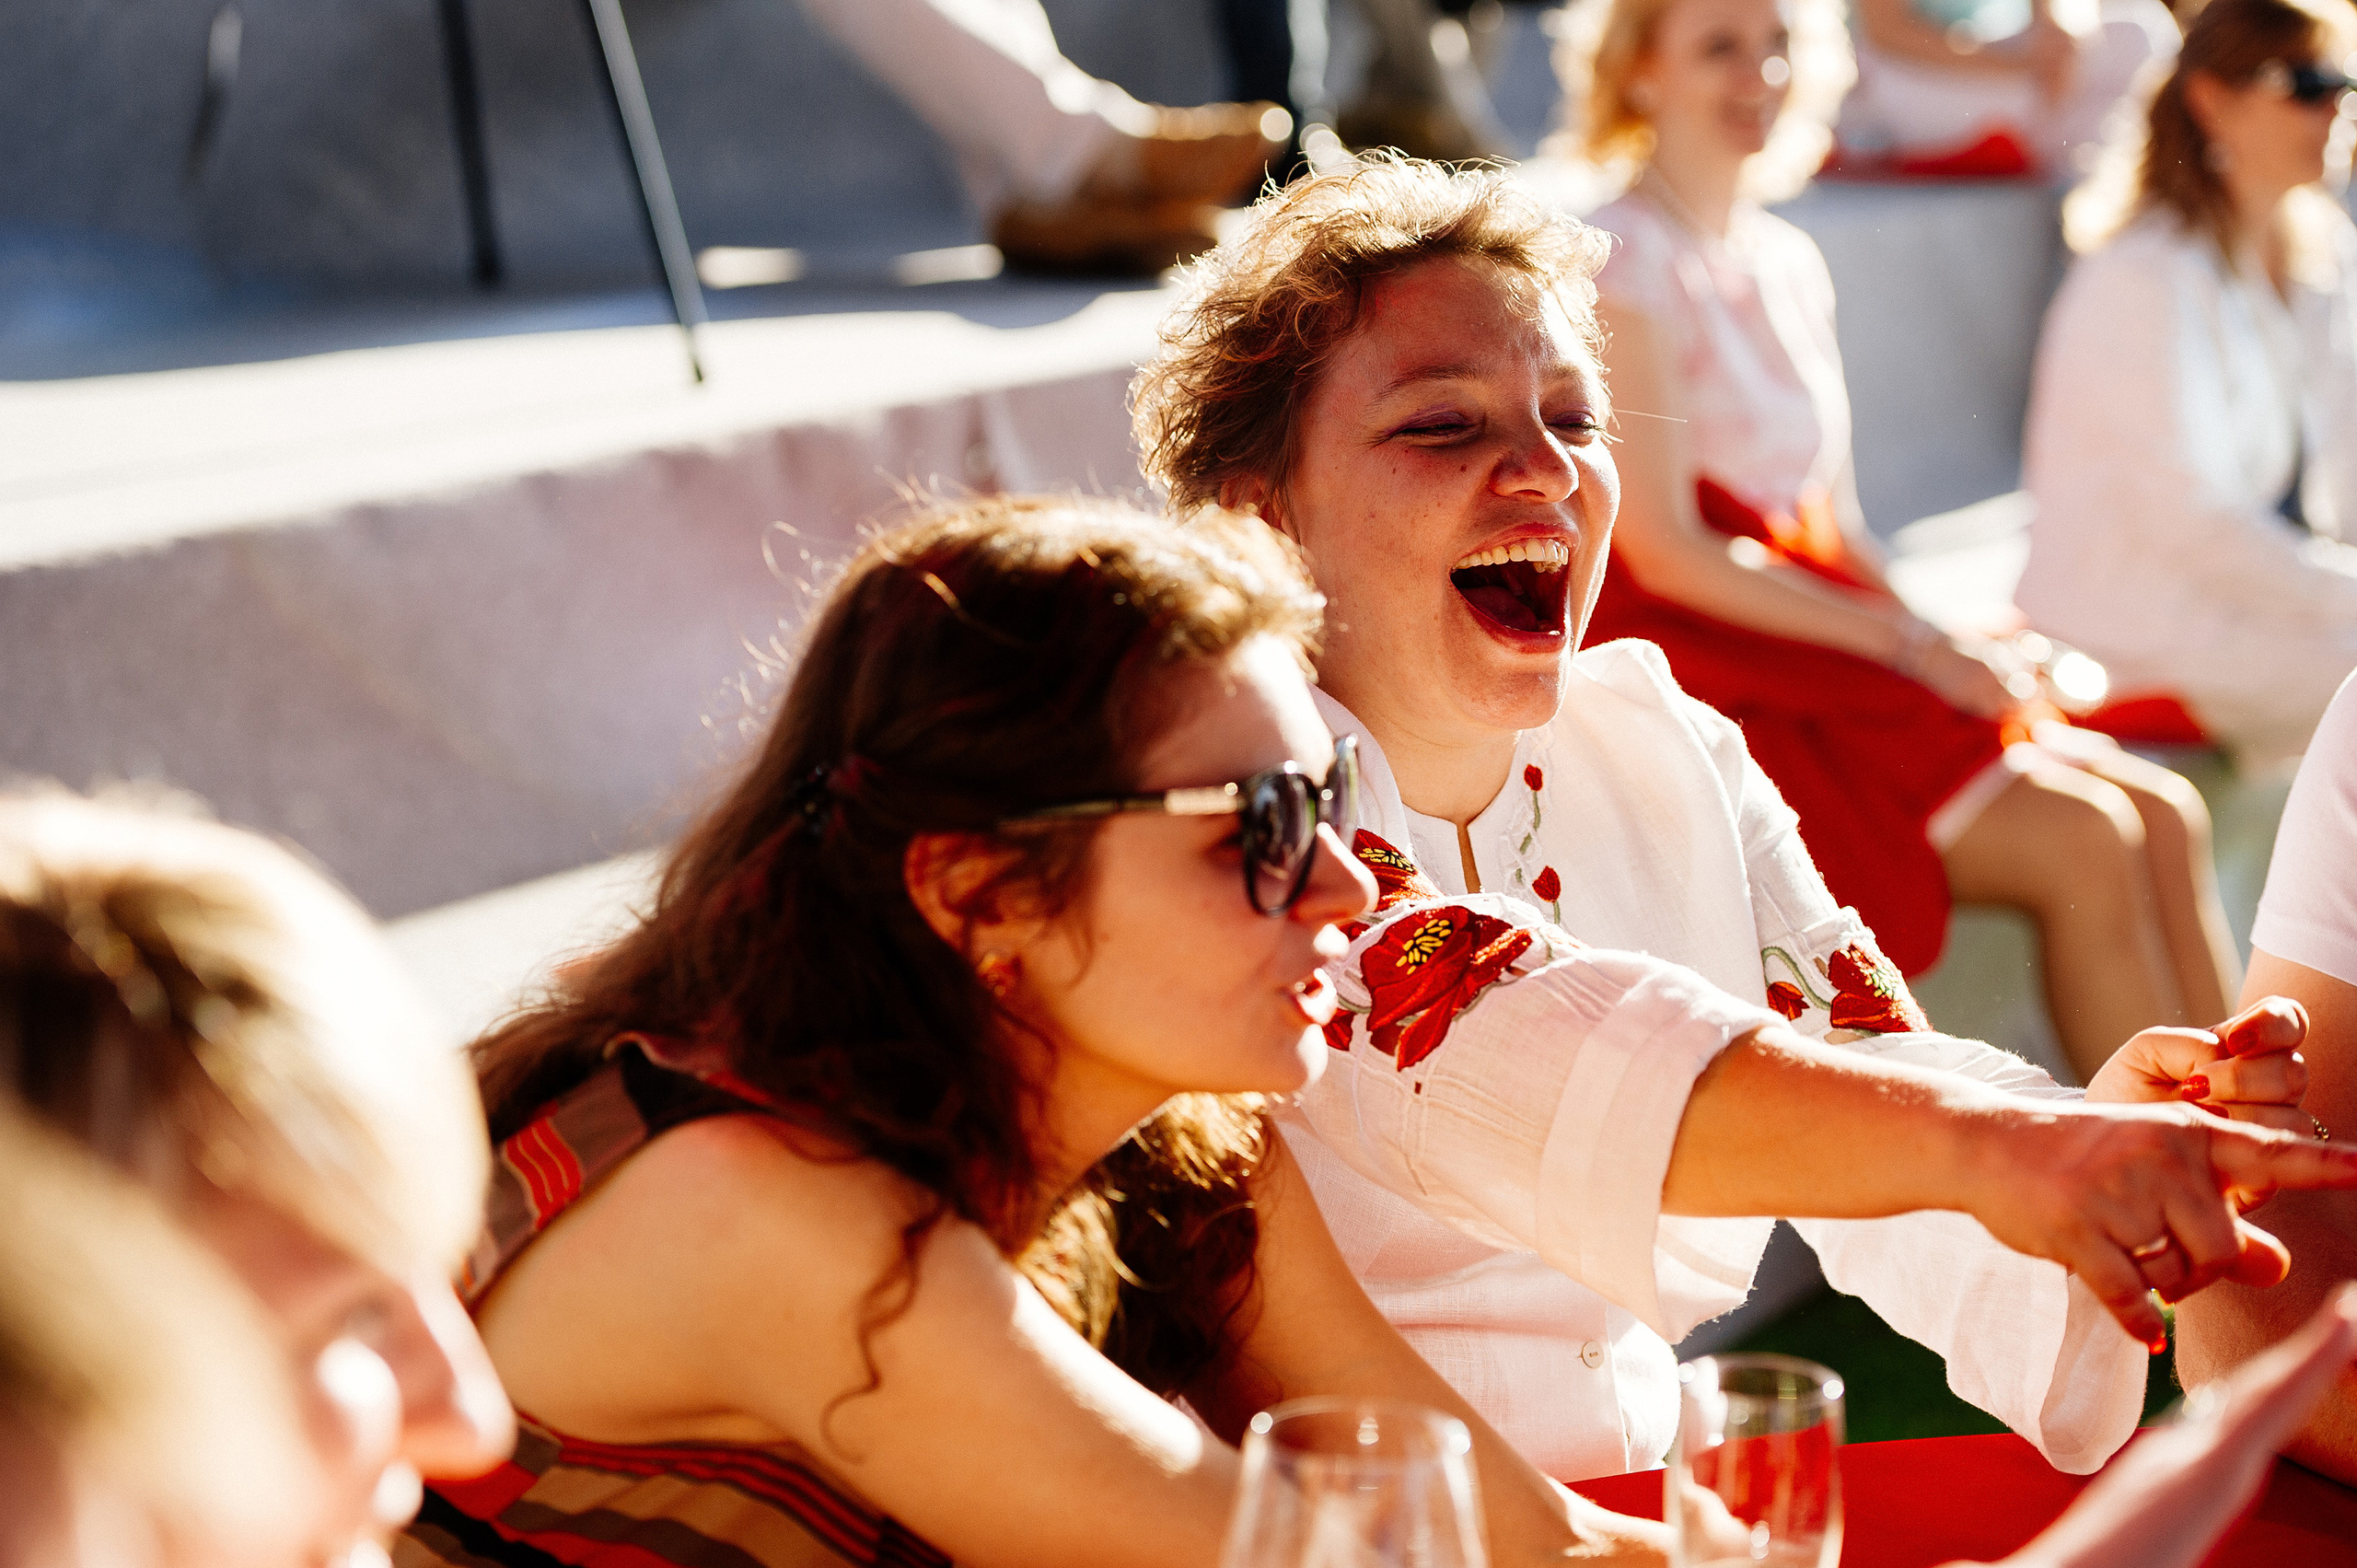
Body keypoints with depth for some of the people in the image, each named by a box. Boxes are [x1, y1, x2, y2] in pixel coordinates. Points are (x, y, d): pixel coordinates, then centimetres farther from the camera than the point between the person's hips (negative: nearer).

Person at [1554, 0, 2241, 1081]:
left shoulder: (1791, 265, 16)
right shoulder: (1626, 261, -9)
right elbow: (1664, 549, -14)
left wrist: (1949, 640, 0)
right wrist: (1910, 646, -12)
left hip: (1829, 644, 8)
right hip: (1710, 667, -8)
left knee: (2167, 816, -7)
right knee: (2080, 839, -19)